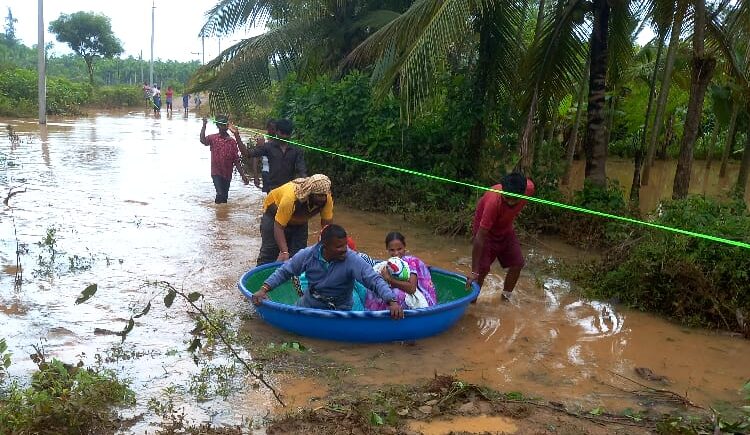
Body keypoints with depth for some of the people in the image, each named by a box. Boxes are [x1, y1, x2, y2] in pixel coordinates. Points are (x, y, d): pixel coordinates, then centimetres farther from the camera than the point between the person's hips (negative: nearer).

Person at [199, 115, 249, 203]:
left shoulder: (232, 141, 2)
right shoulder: (213, 138, -2)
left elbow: (236, 160, 2)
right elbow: (203, 140, -25)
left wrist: (243, 175, -2)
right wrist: (204, 126, -29)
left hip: (227, 174, 3)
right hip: (216, 173, -3)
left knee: (225, 196, 11)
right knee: (220, 194, -15)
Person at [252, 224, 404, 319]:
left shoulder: (353, 261, -23)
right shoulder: (307, 255, -14)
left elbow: (375, 280, -29)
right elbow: (284, 272, -4)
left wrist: (392, 301, -44)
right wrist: (263, 289, -16)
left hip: (338, 312, -2)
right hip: (308, 306, 3)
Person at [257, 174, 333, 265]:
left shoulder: (327, 199, -29)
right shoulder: (291, 197, -42)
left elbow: (327, 223, -22)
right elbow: (279, 226, -39)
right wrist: (284, 252, -47)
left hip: (299, 219, 4)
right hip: (275, 214, -4)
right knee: (270, 251, -5)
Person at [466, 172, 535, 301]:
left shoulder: (529, 188, -29)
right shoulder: (493, 202, -42)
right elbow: (480, 238, -40)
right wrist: (474, 272, -39)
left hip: (506, 229, 6)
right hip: (485, 230, -5)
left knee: (517, 263, 4)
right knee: (483, 268, -15)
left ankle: (506, 298, 22)